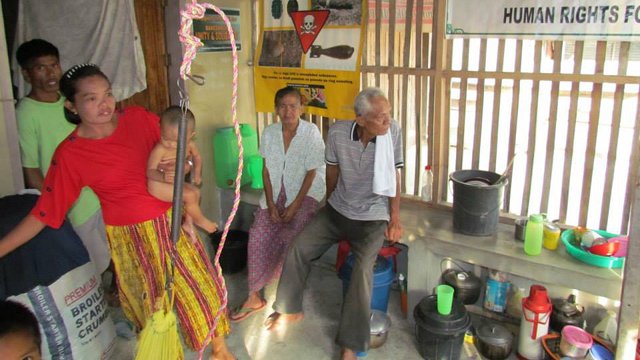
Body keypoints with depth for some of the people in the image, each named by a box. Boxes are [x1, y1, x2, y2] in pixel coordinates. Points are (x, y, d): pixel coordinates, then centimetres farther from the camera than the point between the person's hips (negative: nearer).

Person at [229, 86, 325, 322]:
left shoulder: (311, 132, -14)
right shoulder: (269, 133, -2)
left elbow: (311, 173, -13)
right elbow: (266, 170, 1)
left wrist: (294, 205, -17)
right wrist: (270, 204, -8)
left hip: (305, 193, -4)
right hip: (277, 192, 4)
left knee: (291, 237, -24)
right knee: (259, 235, -12)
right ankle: (254, 296, 1)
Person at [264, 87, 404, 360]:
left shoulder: (392, 131, -19)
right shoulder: (337, 132, -16)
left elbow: (394, 175, -9)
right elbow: (332, 170, 2)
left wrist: (395, 219, -7)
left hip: (372, 218, -3)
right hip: (337, 211, 3)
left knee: (362, 269, -23)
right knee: (298, 249, -5)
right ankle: (289, 309, 19)